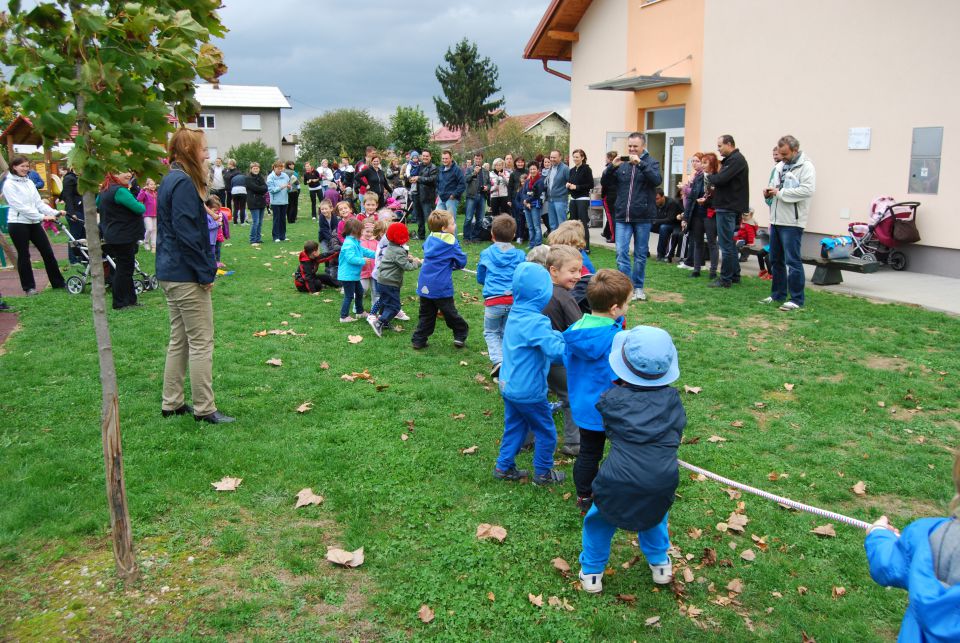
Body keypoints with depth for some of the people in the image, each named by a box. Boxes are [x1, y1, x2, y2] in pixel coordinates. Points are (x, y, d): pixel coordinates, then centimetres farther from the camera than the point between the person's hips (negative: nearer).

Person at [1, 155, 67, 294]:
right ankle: (28, 286, 12)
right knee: (24, 255, 3)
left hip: (33, 223, 6)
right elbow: (20, 206, -17)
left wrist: (54, 212, -5)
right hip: (18, 224, -6)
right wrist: (42, 217, -22)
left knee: (47, 252, 6)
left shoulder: (29, 182, 11)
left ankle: (58, 282, 14)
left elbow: (38, 202, 10)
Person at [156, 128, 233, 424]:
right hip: (187, 276, -10)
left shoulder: (170, 180, 14)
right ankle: (204, 408, 5)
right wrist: (206, 272, -15)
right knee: (201, 343, -2)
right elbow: (187, 234, -21)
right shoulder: (183, 183, -17)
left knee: (179, 340, 16)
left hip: (170, 273, 10)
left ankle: (172, 403, 24)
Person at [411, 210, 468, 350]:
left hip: (424, 286, 6)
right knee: (451, 314, 8)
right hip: (441, 287, -5)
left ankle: (418, 340, 12)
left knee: (426, 315, 13)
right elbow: (462, 261, -5)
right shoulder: (451, 242, -10)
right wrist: (453, 265, 18)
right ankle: (460, 336, 18)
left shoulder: (429, 239, 8)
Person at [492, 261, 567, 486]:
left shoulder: (515, 314, 1)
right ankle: (543, 473, 26)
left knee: (514, 427, 23)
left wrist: (562, 336, -2)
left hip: (509, 385, 8)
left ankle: (504, 467, 32)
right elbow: (556, 351, -32)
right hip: (529, 391, -8)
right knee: (546, 433, 12)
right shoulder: (536, 322, -27)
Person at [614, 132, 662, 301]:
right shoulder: (622, 163, 9)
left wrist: (640, 163, -25)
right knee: (621, 253, -5)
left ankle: (638, 287, 19)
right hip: (622, 217, 2)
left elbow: (657, 180, -16)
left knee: (640, 254, 7)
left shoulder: (651, 162, 2)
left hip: (643, 217, -2)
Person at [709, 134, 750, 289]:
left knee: (726, 244, -5)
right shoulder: (732, 159, 18)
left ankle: (725, 279, -1)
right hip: (728, 206, 10)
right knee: (729, 243, 16)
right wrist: (715, 186, -2)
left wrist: (710, 176, -4)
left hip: (728, 208, -10)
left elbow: (721, 179, -22)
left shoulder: (736, 160, -14)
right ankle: (734, 275, 23)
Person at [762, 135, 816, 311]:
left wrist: (780, 193, -18)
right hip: (776, 219, 8)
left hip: (792, 222, -8)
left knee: (792, 261, -7)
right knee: (775, 259, 15)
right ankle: (778, 294, 26)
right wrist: (769, 191, 4)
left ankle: (796, 299, 0)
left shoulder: (806, 166, -9)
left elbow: (808, 190, -21)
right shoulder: (780, 165, 16)